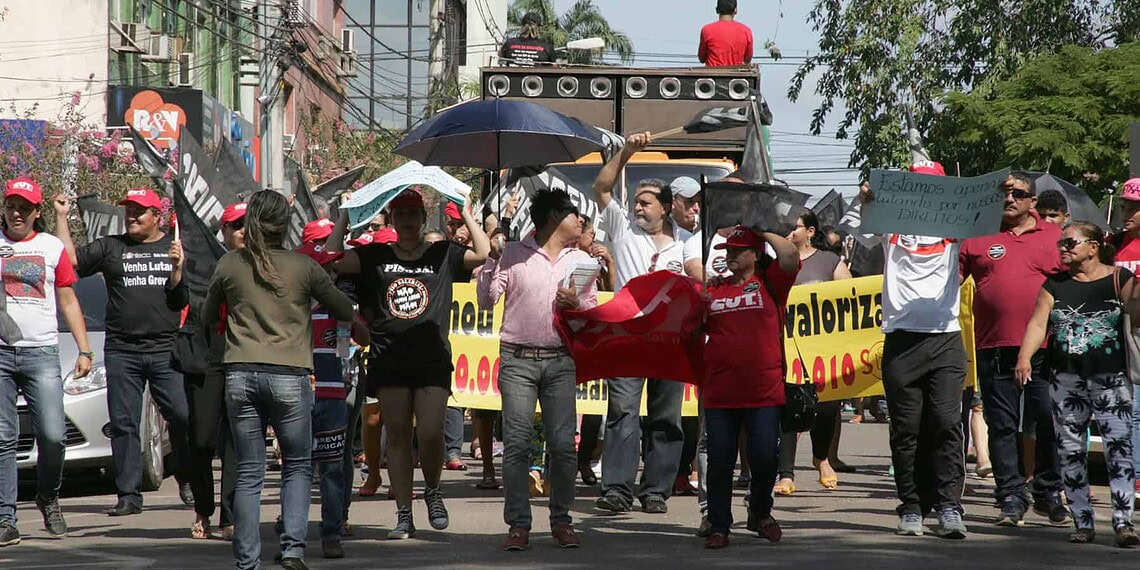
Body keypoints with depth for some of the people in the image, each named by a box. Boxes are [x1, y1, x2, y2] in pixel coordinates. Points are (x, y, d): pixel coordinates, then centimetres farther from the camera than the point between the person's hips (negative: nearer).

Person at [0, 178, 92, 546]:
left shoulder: (52, 247, 13)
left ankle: (48, 498, 16)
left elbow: (68, 302, 15)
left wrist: (84, 350, 9)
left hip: (41, 353, 0)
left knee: (52, 435, -10)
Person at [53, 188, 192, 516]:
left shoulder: (173, 249, 10)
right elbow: (71, 259, 4)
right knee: (123, 424, -1)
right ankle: (129, 495, 2)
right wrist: (62, 217, 2)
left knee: (183, 417, -7)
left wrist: (177, 269, -11)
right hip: (121, 351, 1)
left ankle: (187, 482, 11)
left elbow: (183, 298, 6)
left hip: (166, 350, -1)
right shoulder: (111, 248, 12)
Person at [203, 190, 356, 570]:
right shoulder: (303, 267, -2)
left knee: (249, 472, 7)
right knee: (298, 466, 13)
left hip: (240, 375, 2)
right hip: (289, 377, -2)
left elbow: (208, 317, 17)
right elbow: (344, 311, 10)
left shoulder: (229, 265, 3)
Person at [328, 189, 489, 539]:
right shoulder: (376, 256, 10)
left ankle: (432, 490, 18)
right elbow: (332, 258, 2)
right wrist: (345, 216, 3)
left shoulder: (443, 254, 8)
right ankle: (404, 515, 9)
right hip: (388, 360, 2)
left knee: (430, 434, -11)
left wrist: (466, 213, -4)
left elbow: (484, 254, -5)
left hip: (432, 359, -2)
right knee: (397, 435, 4)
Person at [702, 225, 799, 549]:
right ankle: (719, 526, 12)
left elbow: (790, 257, -13)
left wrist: (763, 232, -1)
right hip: (719, 394, 2)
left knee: (765, 458, 2)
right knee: (720, 462, 3)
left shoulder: (769, 282, 4)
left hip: (763, 393, -2)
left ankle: (760, 513, 26)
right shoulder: (713, 290, 12)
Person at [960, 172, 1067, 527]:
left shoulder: (1055, 237, 11)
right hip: (994, 348, 0)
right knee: (1002, 425, 1)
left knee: (1049, 422, 0)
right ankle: (1011, 497, 7)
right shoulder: (978, 237, 9)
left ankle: (1048, 493, 14)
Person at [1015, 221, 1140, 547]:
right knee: (1071, 453, 4)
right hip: (1067, 380, 3)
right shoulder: (1055, 285, 12)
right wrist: (1025, 356, -12)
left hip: (1110, 379, -3)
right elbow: (1038, 322, 3)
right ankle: (1083, 523, 11)